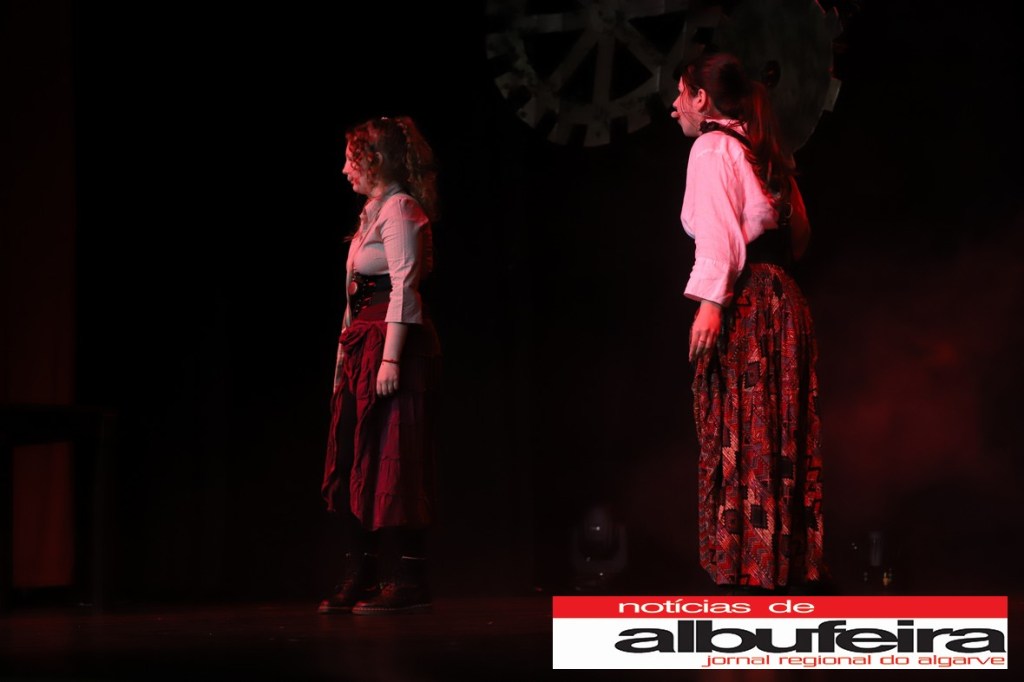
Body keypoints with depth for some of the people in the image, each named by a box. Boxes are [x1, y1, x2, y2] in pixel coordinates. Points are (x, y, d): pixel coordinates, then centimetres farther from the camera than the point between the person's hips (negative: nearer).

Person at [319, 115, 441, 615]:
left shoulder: (400, 210, -8)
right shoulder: (374, 212, 21)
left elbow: (404, 288, -17)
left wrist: (391, 357, -23)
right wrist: (347, 356, 17)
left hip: (395, 346, -10)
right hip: (363, 348, 10)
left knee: (391, 464, -8)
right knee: (349, 466, 10)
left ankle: (407, 580, -4)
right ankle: (361, 578, 17)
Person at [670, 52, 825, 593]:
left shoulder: (712, 147, -3)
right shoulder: (761, 152, 23)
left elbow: (719, 228, -16)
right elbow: (797, 234, 21)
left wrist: (710, 300, -22)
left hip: (743, 302, -9)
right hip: (782, 299, 9)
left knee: (739, 440, -9)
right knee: (781, 441, 8)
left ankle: (747, 572, -11)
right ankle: (793, 565, 9)